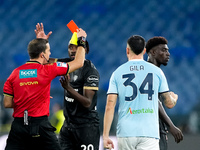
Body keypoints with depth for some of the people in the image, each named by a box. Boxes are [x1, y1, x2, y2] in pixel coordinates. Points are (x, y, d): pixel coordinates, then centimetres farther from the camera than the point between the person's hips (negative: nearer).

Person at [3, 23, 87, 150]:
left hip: (18, 125, 3)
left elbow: (7, 103, 7)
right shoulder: (47, 70, -4)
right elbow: (79, 63, 5)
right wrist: (81, 41, 20)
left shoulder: (15, 73, 5)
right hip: (40, 125, -3)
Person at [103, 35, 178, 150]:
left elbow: (110, 107, -1)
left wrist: (105, 136, 1)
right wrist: (175, 97, 35)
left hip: (125, 132, 2)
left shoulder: (118, 73, 6)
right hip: (149, 133, -1)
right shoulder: (156, 71, 6)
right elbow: (169, 104, 11)